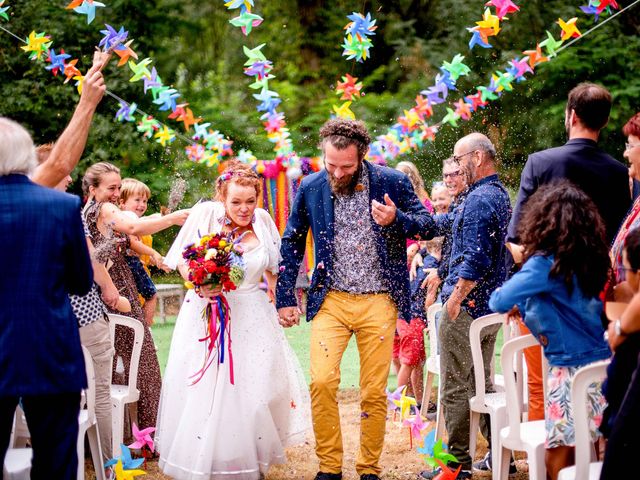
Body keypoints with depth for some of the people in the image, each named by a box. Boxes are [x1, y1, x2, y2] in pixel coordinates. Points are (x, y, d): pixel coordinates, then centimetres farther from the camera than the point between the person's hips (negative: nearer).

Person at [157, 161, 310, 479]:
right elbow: (181, 259, -3)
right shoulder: (205, 214, -9)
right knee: (202, 391, 0)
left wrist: (282, 304, 11)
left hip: (252, 319, 2)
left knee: (254, 390, 1)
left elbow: (272, 270, 12)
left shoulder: (263, 220, -2)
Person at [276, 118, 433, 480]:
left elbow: (426, 222, 5)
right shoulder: (311, 188, 1)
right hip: (331, 300, 1)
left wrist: (396, 219, -16)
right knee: (322, 382, -13)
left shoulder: (392, 182, -4)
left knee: (374, 392, 3)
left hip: (379, 302, -1)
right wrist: (285, 297, 8)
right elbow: (292, 242, 11)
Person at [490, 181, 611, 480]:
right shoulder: (591, 259, 9)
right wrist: (527, 305, 19)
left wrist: (518, 301, 4)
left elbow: (499, 302, -18)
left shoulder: (546, 263, -12)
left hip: (573, 371, -7)